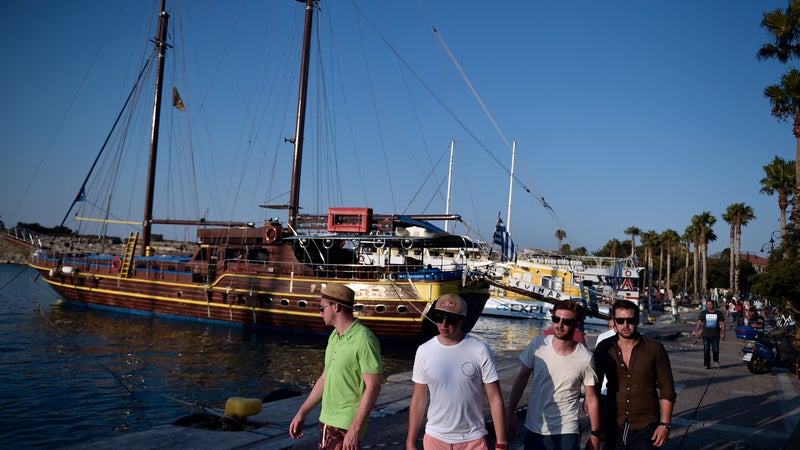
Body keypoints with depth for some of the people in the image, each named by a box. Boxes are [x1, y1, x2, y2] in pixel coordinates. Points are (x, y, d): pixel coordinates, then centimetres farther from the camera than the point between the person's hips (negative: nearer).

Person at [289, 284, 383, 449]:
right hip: (327, 421, 8)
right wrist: (302, 413, 15)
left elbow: (373, 387, -20)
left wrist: (355, 429, -22)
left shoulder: (364, 340, -18)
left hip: (346, 427, -8)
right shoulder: (334, 336, 8)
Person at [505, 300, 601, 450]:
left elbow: (592, 399, -1)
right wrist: (509, 415, -1)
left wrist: (595, 435, 4)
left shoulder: (585, 358, -11)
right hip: (533, 429, 2)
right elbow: (521, 380, -1)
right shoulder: (537, 345, -8)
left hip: (566, 433, -2)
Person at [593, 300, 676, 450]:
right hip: (613, 426, 2)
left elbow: (666, 388, -1)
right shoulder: (604, 348, -1)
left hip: (646, 427, -1)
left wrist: (665, 424, -6)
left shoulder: (655, 348, -4)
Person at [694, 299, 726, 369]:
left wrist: (723, 333, 0)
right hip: (706, 335, 0)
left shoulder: (719, 313, 5)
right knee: (706, 350, -2)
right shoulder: (703, 313, 6)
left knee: (715, 349, -2)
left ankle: (716, 361, 28)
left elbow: (722, 323, 7)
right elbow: (699, 323, 3)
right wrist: (696, 331, -5)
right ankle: (707, 364, 5)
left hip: (715, 335, 0)